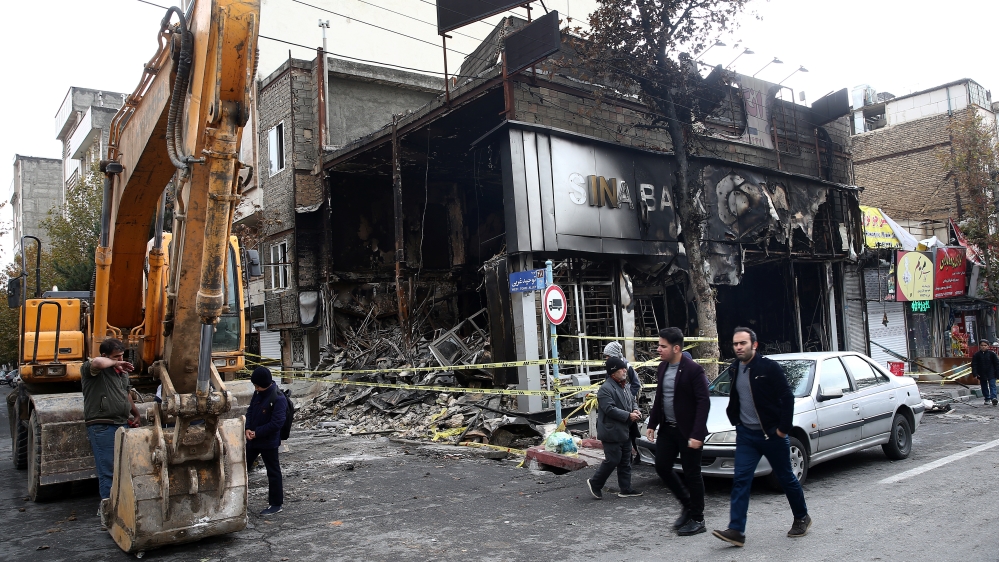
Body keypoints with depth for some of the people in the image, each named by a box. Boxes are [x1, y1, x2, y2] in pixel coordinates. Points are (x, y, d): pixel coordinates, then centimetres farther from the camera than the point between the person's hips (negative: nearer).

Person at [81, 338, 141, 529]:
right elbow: (97, 363, -33)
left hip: (122, 425, 8)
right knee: (108, 472, -8)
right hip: (102, 427, -8)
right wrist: (115, 363, -18)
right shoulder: (90, 370, -7)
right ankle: (107, 512, -2)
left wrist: (136, 413, 31)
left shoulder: (121, 372, 18)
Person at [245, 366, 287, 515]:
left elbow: (277, 423, -25)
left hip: (269, 442, -8)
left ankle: (276, 504, 18)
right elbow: (250, 410, 12)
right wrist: (248, 428, -4)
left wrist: (257, 433, -19)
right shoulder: (258, 393, 2)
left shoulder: (278, 399, -23)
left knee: (273, 472, 5)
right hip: (253, 439, 8)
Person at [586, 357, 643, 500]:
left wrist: (635, 410, 0)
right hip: (612, 432, -9)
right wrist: (628, 415, -21)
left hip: (625, 431, 9)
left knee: (625, 462, 13)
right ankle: (595, 483, 13)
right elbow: (610, 409, -24)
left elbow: (632, 400, 22)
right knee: (612, 460, -4)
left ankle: (625, 489, 21)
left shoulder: (624, 386, 12)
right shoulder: (605, 389, -18)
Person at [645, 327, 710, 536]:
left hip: (688, 431, -7)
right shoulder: (662, 367, 6)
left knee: (692, 474, 2)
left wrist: (697, 434, -22)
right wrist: (652, 424, 10)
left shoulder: (693, 370, -17)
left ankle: (697, 519, 18)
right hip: (667, 429, 7)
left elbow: (703, 403, -18)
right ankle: (687, 504, 28)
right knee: (662, 466, 8)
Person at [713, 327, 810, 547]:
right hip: (745, 434, 5)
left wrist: (783, 428, -14)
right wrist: (736, 421, 11)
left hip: (771, 434, -4)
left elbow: (787, 397, -13)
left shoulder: (770, 367, -13)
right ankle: (736, 530, -6)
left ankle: (802, 518, 35)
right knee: (741, 481, -4)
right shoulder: (734, 369, 5)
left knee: (786, 478, 12)